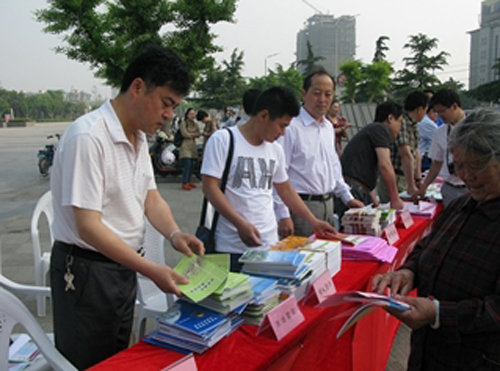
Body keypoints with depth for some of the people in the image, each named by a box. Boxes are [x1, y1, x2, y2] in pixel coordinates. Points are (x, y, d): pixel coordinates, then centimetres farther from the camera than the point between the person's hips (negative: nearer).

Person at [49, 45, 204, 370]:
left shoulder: (139, 137, 4)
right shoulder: (88, 137, -23)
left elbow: (151, 196, 8)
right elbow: (88, 226, -25)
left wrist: (174, 234, -11)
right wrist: (152, 270, -28)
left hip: (124, 266, 8)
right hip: (86, 270, -8)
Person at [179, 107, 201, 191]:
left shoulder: (195, 124, 16)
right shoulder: (183, 123, -3)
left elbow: (199, 133, 7)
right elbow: (184, 134, -12)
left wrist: (191, 134, -9)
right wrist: (194, 134, 0)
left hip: (193, 146, 6)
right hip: (186, 146, -6)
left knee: (192, 165, 5)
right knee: (187, 164, -15)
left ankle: (189, 181, 17)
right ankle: (184, 183, -14)